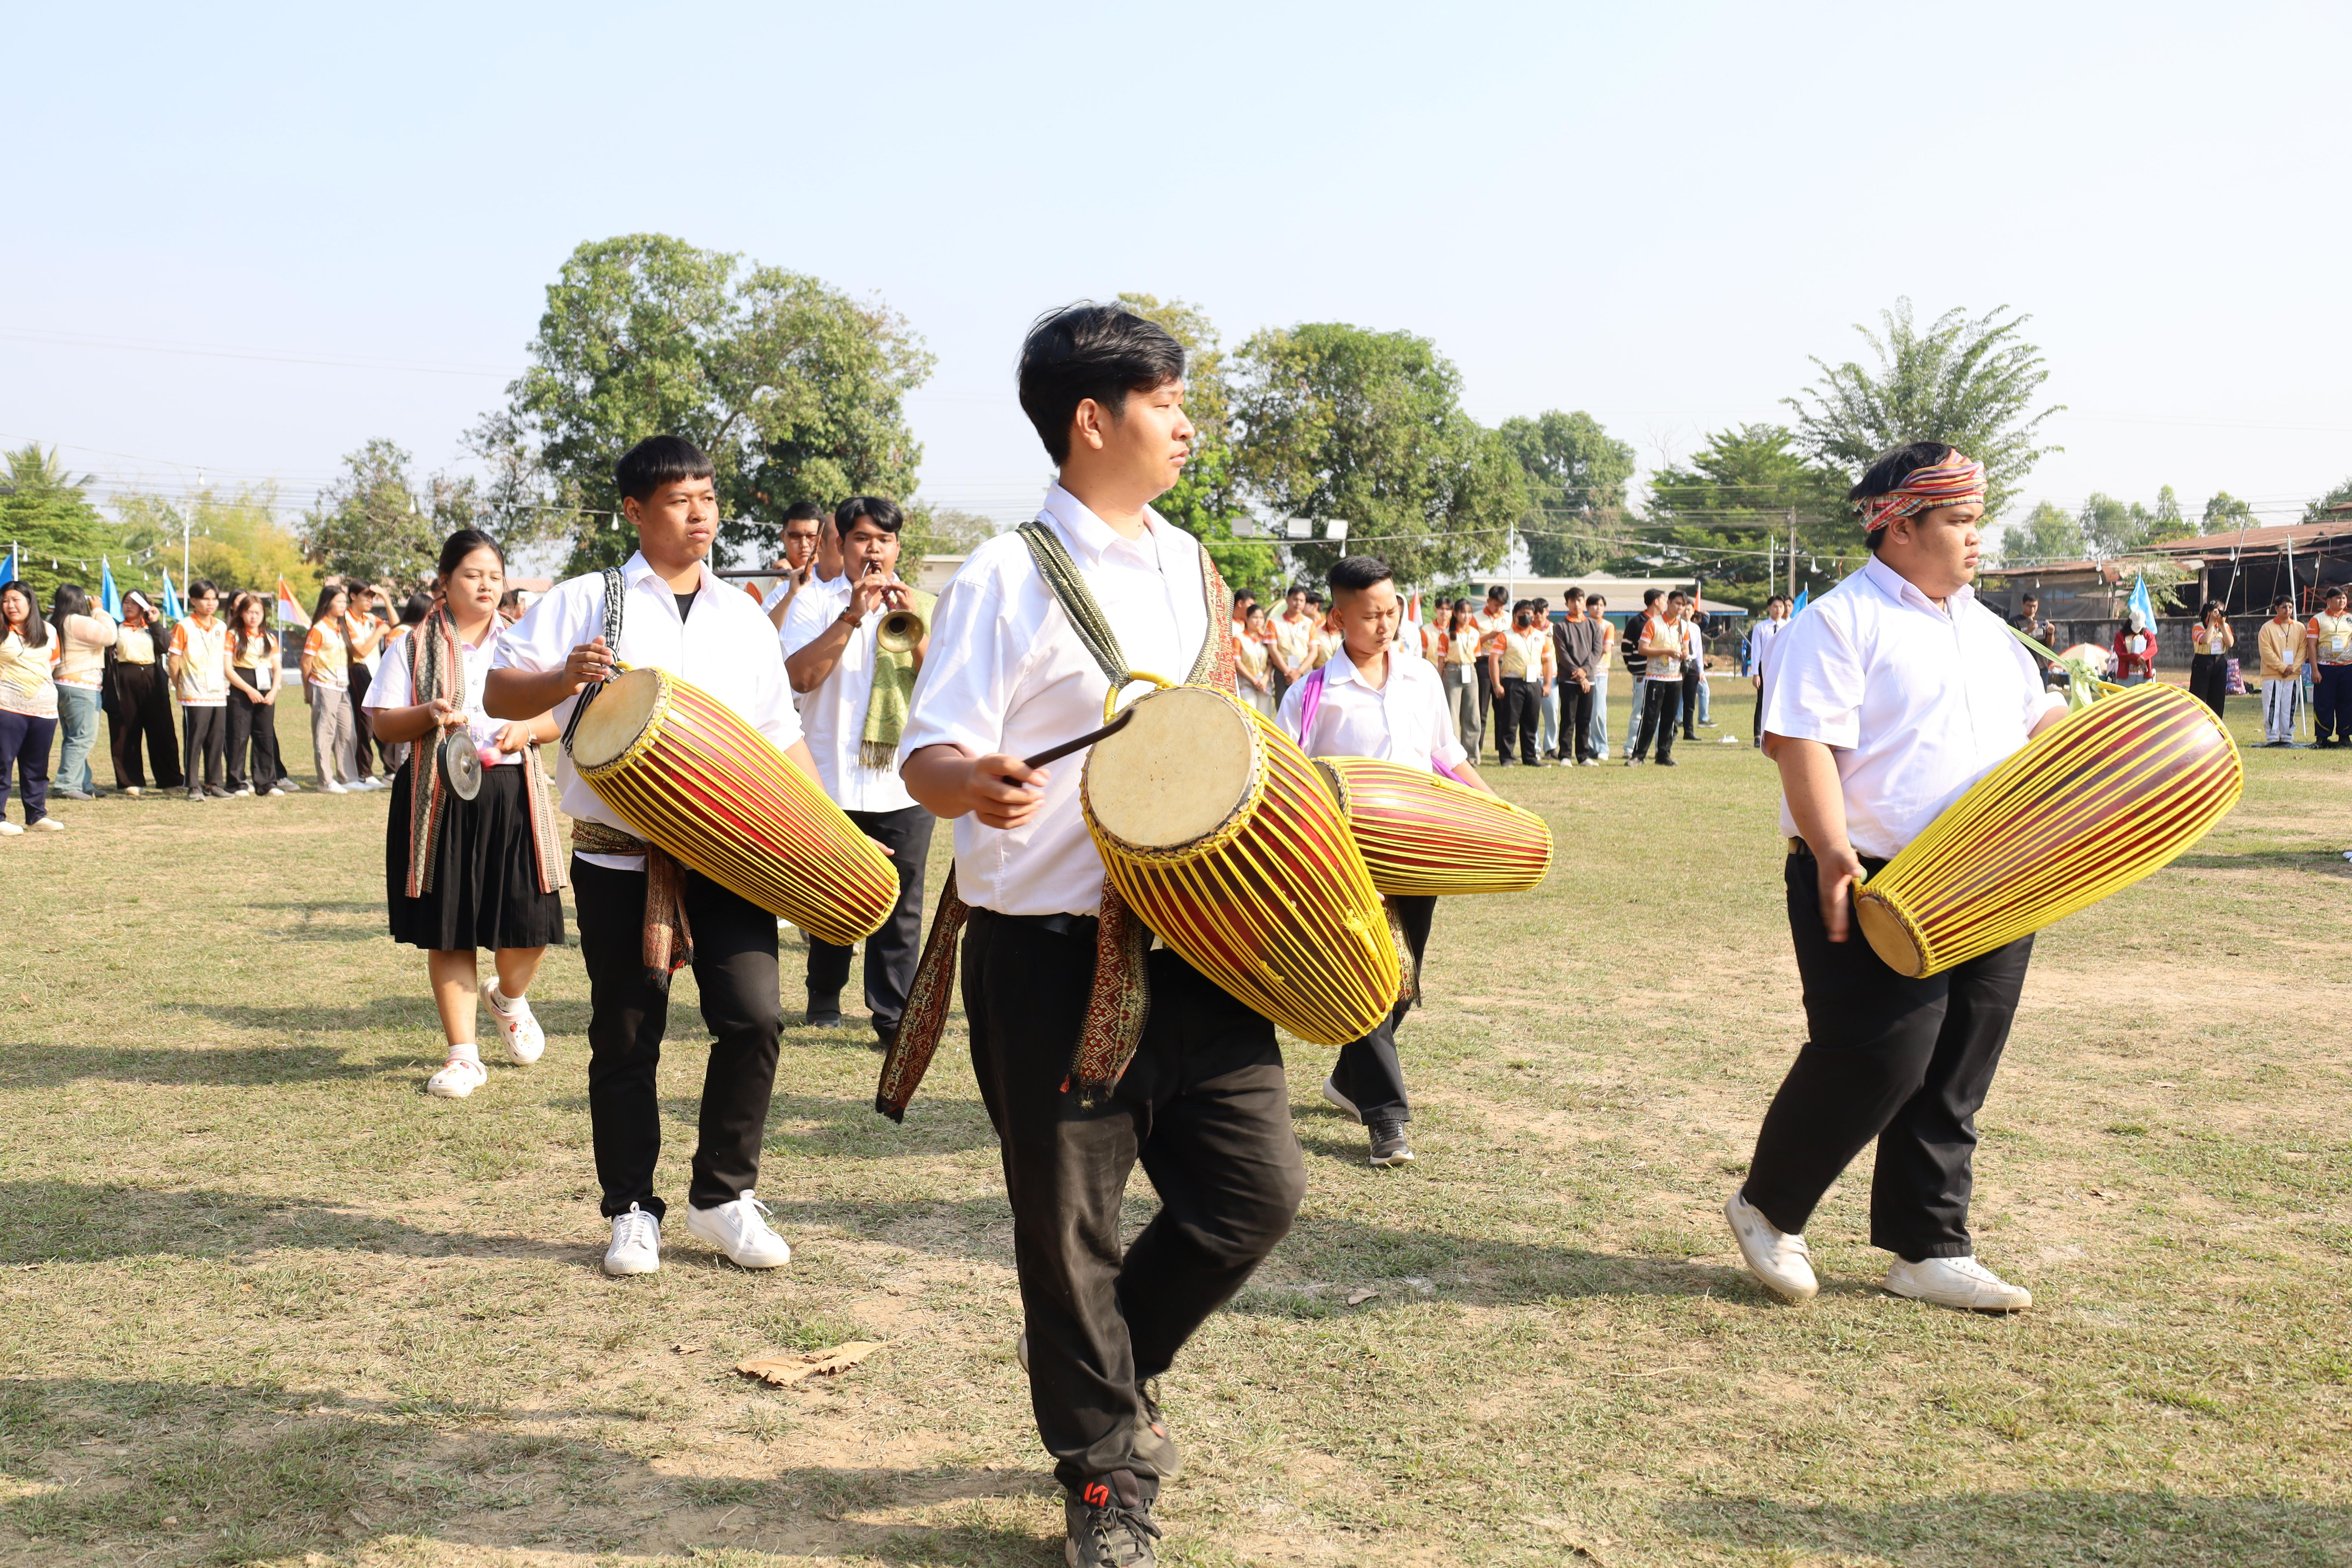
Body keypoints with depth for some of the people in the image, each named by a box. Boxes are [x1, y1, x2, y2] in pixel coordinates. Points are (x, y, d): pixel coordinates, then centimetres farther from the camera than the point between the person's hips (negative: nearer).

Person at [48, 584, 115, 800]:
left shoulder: (55, 622, 14)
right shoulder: (79, 623, -16)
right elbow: (109, 635, -17)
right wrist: (99, 611, -5)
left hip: (61, 684, 10)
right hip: (81, 688, -10)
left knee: (74, 738, 15)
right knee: (83, 738, -9)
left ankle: (82, 783, 20)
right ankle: (68, 785, -13)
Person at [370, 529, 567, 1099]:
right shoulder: (415, 648, 6)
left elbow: (562, 715, 12)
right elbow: (382, 724, 3)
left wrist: (529, 728, -9)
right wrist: (428, 715, -16)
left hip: (512, 797, 1)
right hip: (440, 800, -1)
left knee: (530, 923, -4)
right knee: (448, 930, 1)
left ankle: (508, 997, 31)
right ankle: (462, 1055, 11)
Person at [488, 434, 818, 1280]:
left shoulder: (744, 616, 13)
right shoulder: (585, 602, 3)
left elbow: (782, 737, 16)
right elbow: (498, 694, 1)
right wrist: (563, 678, -19)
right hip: (619, 860, -2)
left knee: (753, 1016, -9)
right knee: (625, 1040, 6)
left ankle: (723, 1195, 10)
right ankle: (632, 1211, 22)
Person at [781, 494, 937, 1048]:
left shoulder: (923, 608, 10)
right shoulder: (816, 604, 5)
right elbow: (801, 676, -12)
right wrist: (853, 614, -16)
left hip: (904, 786, 0)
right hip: (831, 780, 0)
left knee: (900, 906, -4)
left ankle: (894, 1017, 0)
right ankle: (824, 999, 30)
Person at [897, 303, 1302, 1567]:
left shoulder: (1188, 565, 11)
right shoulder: (1008, 579, -9)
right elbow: (928, 757, -14)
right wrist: (980, 787, -36)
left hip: (1186, 943, 6)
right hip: (1048, 957, -6)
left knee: (1257, 1184, 4)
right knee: (1071, 1225, 6)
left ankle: (1116, 1365, 32)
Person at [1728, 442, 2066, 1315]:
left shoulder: (1985, 629, 19)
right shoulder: (1841, 624, -8)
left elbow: (2038, 718, 28)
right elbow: (1801, 742, -17)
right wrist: (1835, 856, -27)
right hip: (1875, 890, -8)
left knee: (1953, 1080, 10)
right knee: (1877, 1060, -11)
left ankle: (1928, 1251, 22)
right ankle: (1767, 1209, 12)